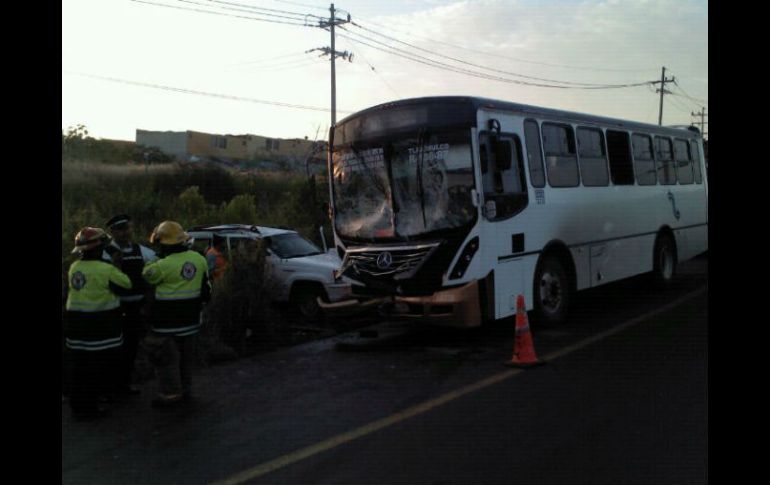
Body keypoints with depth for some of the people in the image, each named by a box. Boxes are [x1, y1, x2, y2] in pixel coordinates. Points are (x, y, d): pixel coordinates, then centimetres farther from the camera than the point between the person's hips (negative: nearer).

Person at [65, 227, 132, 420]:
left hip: (75, 322, 7)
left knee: (80, 367, 17)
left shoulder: (74, 267, 5)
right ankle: (88, 407, 8)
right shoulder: (106, 269, -17)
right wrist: (116, 267, 10)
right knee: (98, 368, 3)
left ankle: (77, 405, 29)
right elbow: (126, 284, -6)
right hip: (100, 326, -7)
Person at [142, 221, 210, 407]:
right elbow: (205, 287, 10)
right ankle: (186, 389, 28)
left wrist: (155, 262, 17)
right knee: (186, 355, 18)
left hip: (168, 321, -7)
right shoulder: (198, 259, 0)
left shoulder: (164, 265, -20)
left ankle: (172, 393, 8)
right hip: (190, 319, 7)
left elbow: (146, 275, -1)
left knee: (166, 357, 4)